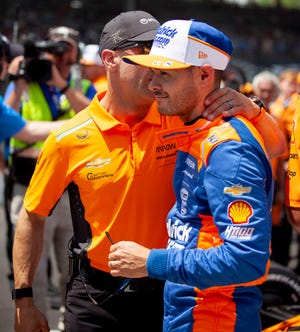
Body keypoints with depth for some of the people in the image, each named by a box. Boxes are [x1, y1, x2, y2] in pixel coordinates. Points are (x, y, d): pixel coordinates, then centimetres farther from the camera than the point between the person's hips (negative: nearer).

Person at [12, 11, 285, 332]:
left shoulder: (180, 121, -6)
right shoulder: (69, 139, -9)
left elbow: (273, 147, -1)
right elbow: (32, 217, 2)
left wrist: (251, 109, -22)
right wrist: (23, 300, 2)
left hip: (167, 293, 2)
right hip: (96, 302, -2)